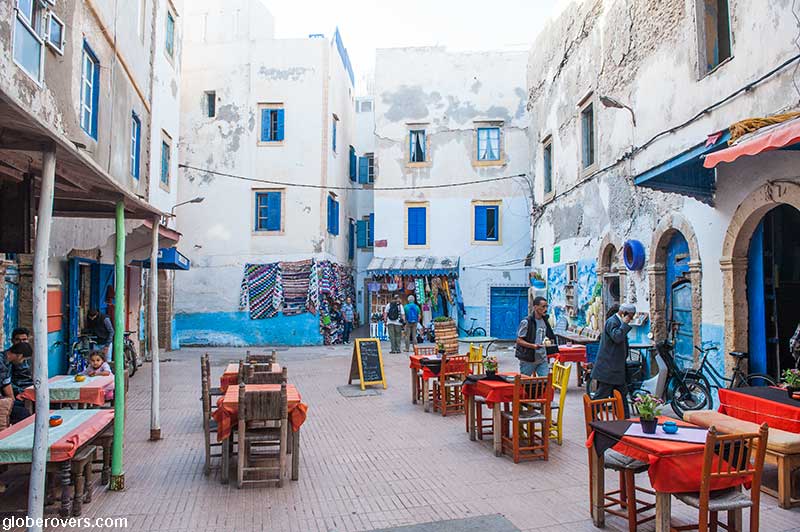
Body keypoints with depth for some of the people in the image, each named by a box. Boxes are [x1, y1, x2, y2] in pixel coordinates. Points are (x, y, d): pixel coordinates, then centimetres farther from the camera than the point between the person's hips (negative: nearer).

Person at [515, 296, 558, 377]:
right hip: (528, 360, -5)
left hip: (542, 359, 6)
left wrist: (548, 341, 0)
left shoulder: (545, 321, 8)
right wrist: (533, 346, -25)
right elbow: (519, 340, -13)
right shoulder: (526, 322, -13)